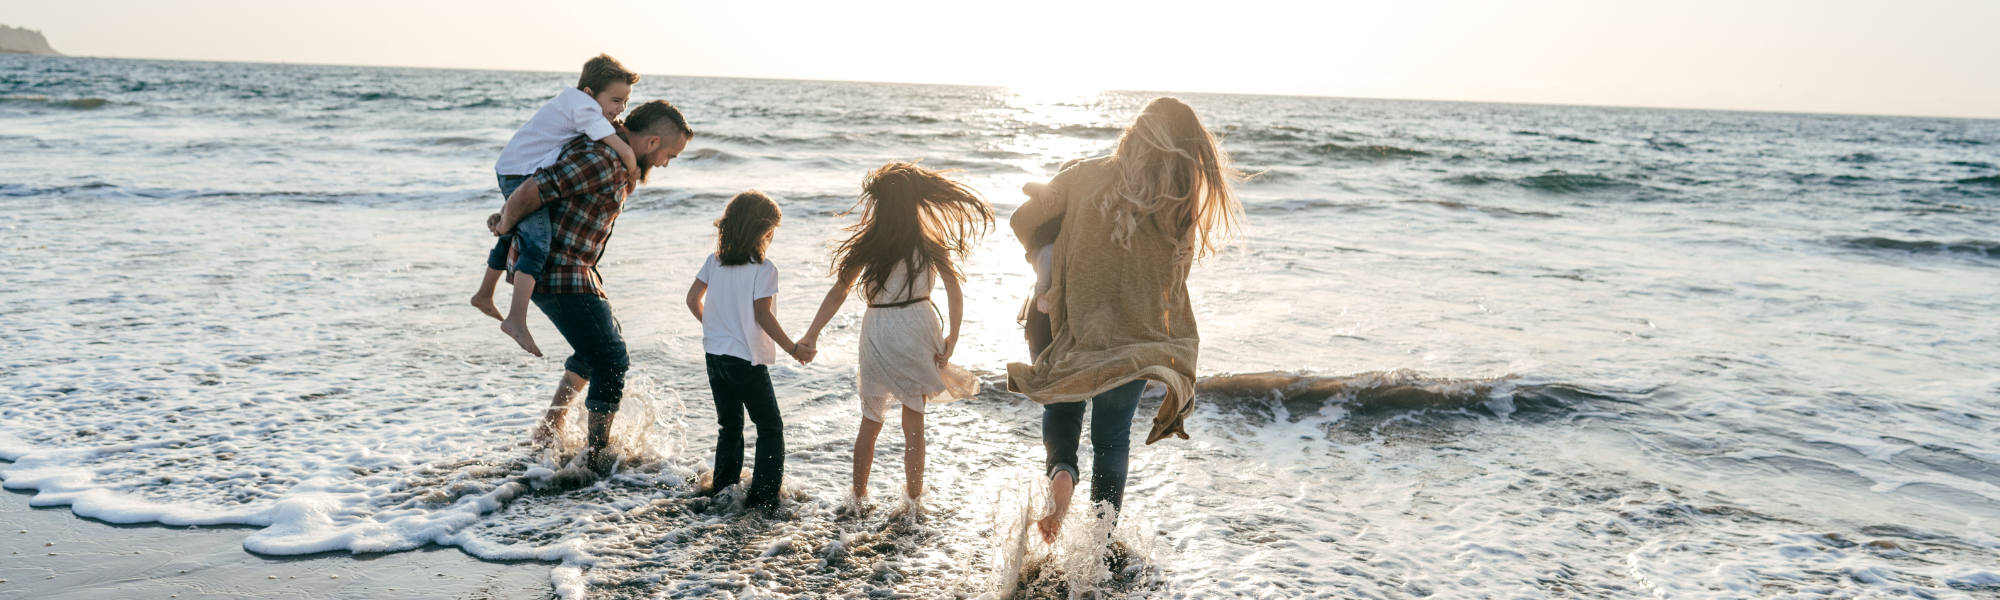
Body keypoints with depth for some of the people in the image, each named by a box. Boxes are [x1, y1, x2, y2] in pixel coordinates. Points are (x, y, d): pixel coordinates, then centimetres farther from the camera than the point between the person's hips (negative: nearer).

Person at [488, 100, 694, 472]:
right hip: (559, 275, -11)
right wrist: (506, 225, -8)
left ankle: (549, 431, 36)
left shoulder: (619, 163, 9)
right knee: (611, 360, -6)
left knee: (598, 349, 25)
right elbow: (529, 192, -26)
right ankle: (599, 456, 5)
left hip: (577, 271, 11)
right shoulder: (599, 161, -24)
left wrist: (508, 216, 14)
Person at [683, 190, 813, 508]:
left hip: (715, 355, 7)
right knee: (770, 427, 5)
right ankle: (763, 492, 0)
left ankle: (723, 485, 22)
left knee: (729, 425, 20)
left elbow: (693, 299, 8)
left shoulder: (715, 261, 4)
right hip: (747, 359, -6)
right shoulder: (764, 269, -14)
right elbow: (763, 315, -17)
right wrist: (793, 348, -10)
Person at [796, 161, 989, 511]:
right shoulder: (930, 243, -2)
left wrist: (810, 336, -3)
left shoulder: (869, 243, -6)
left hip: (879, 332, -1)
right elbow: (955, 295, -6)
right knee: (914, 421, 12)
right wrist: (952, 339, 0)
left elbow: (838, 293, -7)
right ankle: (913, 496, 20)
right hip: (919, 329, 1)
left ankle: (858, 497, 23)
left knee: (871, 421, 15)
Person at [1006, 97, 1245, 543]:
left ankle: (1061, 470, -4)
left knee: (1062, 407, 26)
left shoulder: (1085, 176, -7)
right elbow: (1173, 281, -2)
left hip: (1073, 329, 0)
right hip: (1136, 339, 1)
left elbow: (1022, 221, 0)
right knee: (1113, 436, 18)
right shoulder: (1182, 205, -7)